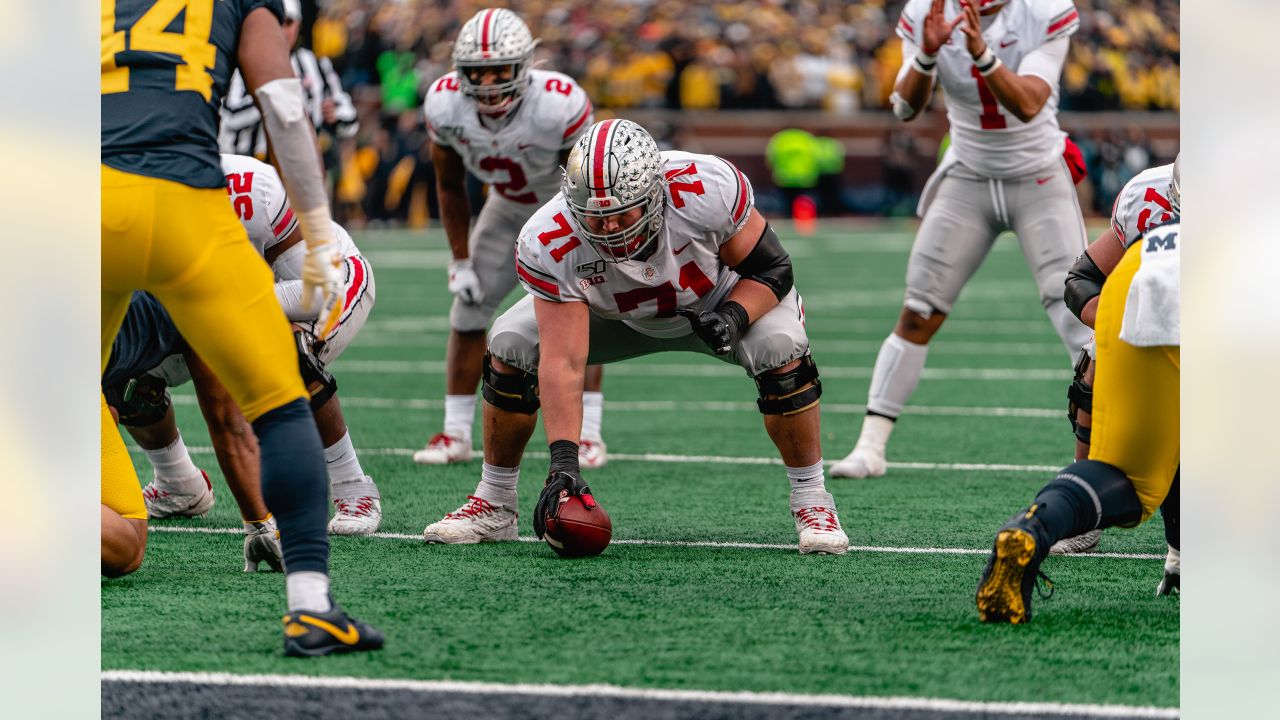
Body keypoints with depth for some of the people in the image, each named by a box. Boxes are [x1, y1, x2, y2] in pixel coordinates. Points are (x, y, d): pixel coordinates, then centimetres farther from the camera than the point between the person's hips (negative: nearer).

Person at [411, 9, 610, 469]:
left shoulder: (557, 105, -38)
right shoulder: (446, 106, -26)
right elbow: (450, 188, -7)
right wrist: (461, 262, -5)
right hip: (509, 208, 4)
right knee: (469, 310, -1)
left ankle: (587, 434, -9)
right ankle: (455, 434, 9)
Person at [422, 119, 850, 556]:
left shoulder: (706, 189, -39)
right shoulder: (550, 245, -35)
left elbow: (771, 269, -23)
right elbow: (562, 363, -35)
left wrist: (733, 317, -42)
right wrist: (563, 461, -44)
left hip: (720, 302, -2)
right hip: (620, 315, 2)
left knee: (781, 349, -32)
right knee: (510, 347, -15)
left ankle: (812, 503, -11)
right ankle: (494, 506, 5)